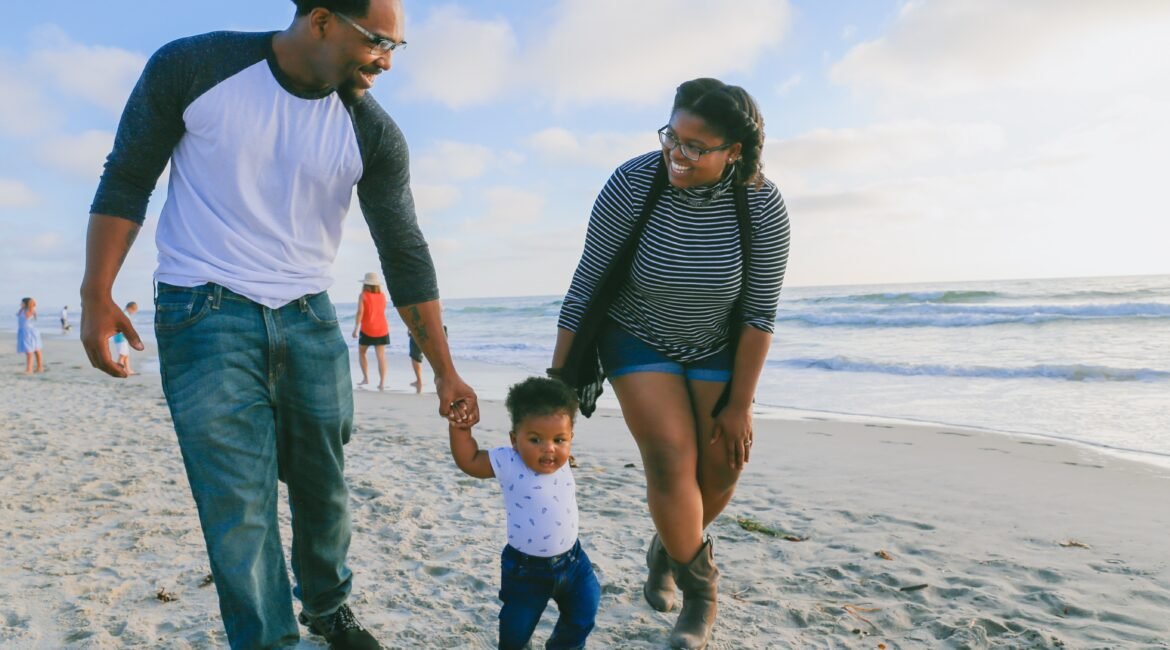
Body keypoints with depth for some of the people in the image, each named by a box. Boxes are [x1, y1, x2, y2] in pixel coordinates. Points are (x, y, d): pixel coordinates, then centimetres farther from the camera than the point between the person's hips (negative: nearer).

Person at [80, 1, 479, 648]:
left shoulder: (374, 134, -4)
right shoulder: (191, 67, -9)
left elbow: (404, 254, -2)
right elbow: (126, 180, 1)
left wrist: (445, 372, -3)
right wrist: (95, 296, -6)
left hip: (308, 320, 3)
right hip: (205, 314, -2)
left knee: (324, 486, 9)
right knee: (239, 501, -7)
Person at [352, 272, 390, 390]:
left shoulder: (363, 295, -7)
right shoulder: (382, 295, 6)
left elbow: (360, 312, -16)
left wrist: (356, 328, -14)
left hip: (367, 330, -3)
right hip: (382, 329, 3)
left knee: (361, 353, 16)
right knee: (381, 356, 0)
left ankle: (366, 378, 7)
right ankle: (382, 383, -6)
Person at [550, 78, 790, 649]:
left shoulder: (763, 206, -21)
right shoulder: (632, 183, -25)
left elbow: (760, 312, -13)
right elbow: (587, 282, -17)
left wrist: (740, 405, -11)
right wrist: (558, 375, -14)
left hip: (717, 349, 2)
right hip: (638, 340, -2)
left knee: (721, 470, 1)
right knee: (672, 462, -14)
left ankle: (669, 549, 32)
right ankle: (700, 590, 9)